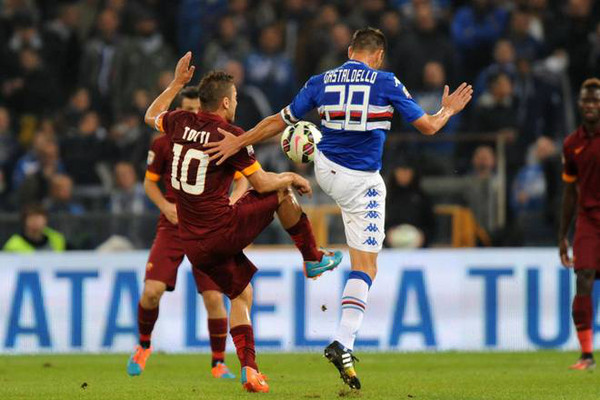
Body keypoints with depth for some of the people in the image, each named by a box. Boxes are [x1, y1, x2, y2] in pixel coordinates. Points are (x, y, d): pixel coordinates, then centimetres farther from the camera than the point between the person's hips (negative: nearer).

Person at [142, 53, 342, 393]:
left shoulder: (181, 123, 2)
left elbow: (151, 116, 27)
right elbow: (262, 183, -7)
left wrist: (177, 83, 32)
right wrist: (293, 177, 11)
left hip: (195, 245, 6)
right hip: (222, 231, -6)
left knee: (241, 295, 18)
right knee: (283, 192, 13)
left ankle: (249, 369, 5)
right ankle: (314, 259, 26)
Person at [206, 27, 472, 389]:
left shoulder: (321, 82, 1)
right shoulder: (387, 83, -8)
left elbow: (279, 121, 6)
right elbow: (428, 126, -3)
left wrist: (238, 142, 18)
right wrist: (448, 111, 18)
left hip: (325, 170, 4)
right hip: (362, 183, -4)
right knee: (365, 267, -1)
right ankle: (343, 344, -15)